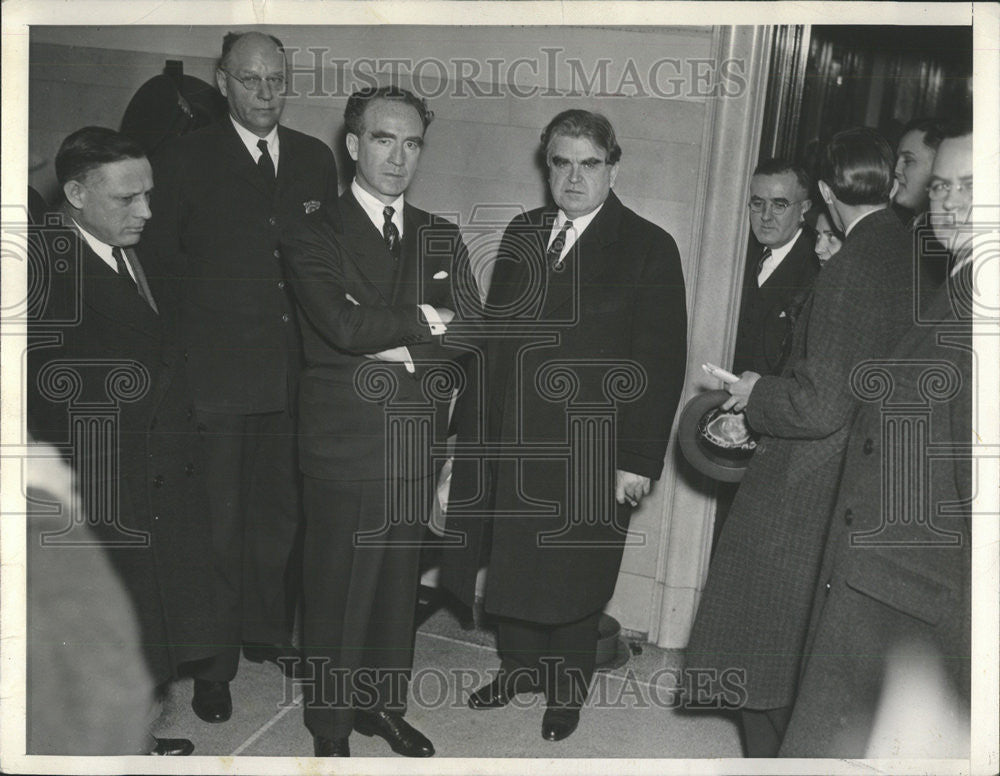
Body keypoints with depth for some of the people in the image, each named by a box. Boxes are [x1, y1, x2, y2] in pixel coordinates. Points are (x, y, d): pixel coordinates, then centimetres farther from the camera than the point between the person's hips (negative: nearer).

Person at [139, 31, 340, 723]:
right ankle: (214, 664, 19)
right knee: (217, 523, 4)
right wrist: (205, 323, -5)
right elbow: (160, 259, 1)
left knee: (282, 513, 14)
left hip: (296, 370, 4)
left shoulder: (315, 159, 10)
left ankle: (270, 633, 33)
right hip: (216, 372, -3)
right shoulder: (185, 160, 0)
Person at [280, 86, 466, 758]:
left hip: (419, 448, 5)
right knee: (338, 597, 7)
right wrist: (425, 319, -11)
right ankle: (331, 728, 27)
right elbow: (344, 327, -22)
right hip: (348, 449, -4)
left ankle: (384, 704, 38)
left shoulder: (443, 238, 10)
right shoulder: (314, 236, -5)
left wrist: (388, 344, -14)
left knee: (398, 589, 18)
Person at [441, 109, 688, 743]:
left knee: (573, 573, 10)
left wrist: (640, 459, -13)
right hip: (510, 436, 4)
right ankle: (520, 666, 38)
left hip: (591, 451, -4)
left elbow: (662, 364, -9)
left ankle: (567, 686, 34)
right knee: (513, 562, 14)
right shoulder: (522, 234, 9)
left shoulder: (649, 248, -7)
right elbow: (495, 333, 11)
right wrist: (482, 420, 5)